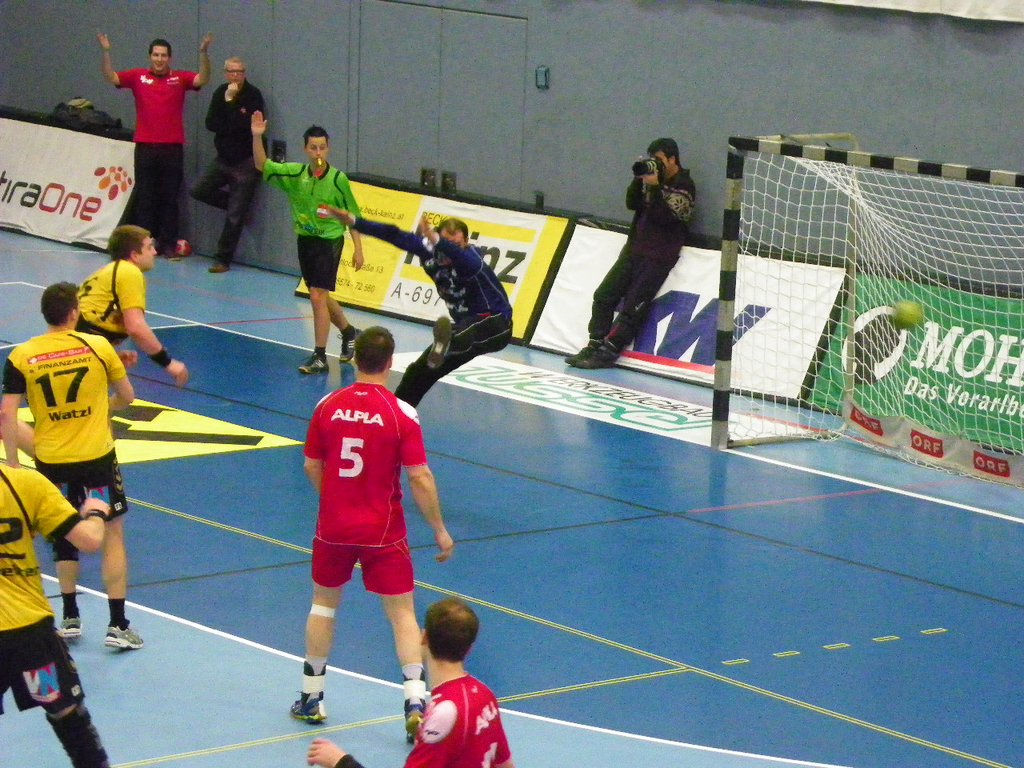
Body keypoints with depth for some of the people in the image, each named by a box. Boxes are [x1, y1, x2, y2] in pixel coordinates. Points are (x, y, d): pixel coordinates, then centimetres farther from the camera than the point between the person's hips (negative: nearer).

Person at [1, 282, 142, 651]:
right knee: (112, 535, 8)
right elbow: (126, 397, 5)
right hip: (98, 457, -1)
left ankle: (70, 618, 25)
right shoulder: (98, 346, -5)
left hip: (51, 461, 2)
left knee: (64, 537, 19)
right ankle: (117, 625, 5)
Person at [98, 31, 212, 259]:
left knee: (169, 198, 4)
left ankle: (169, 244, 9)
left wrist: (203, 53, -21)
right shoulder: (138, 76, 5)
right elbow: (111, 77, 1)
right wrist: (106, 52, -12)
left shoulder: (180, 78, 4)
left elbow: (203, 79, -9)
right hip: (145, 146, 1)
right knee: (144, 197, 4)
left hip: (172, 147, -1)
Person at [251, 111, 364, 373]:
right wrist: (257, 137, -23)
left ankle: (320, 357, -8)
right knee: (321, 297, 19)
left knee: (318, 296, -13)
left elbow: (353, 216, -5)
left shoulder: (338, 179, -12)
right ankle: (348, 332, 44)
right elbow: (262, 165, -8)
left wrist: (358, 249, -7)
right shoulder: (294, 174, -3)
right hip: (305, 240, 5)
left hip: (329, 241, -5)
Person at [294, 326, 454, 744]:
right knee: (401, 613, 4)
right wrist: (440, 531, -4)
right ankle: (415, 701, -7)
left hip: (333, 526, 3)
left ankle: (311, 699, 25)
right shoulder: (401, 414, -13)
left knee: (324, 603, 20)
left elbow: (311, 467, 5)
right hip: (383, 533, -3)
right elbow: (419, 478, -14)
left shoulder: (328, 406, -4)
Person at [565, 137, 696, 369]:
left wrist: (654, 186, -24)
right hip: (634, 248, 8)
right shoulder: (653, 177, 12)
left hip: (658, 256, -8)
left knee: (632, 308, -9)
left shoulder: (684, 187, -10)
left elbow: (665, 218, -21)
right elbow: (632, 204, 6)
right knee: (604, 295, 1)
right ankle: (594, 345, 4)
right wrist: (639, 179, -8)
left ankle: (607, 352, -7)